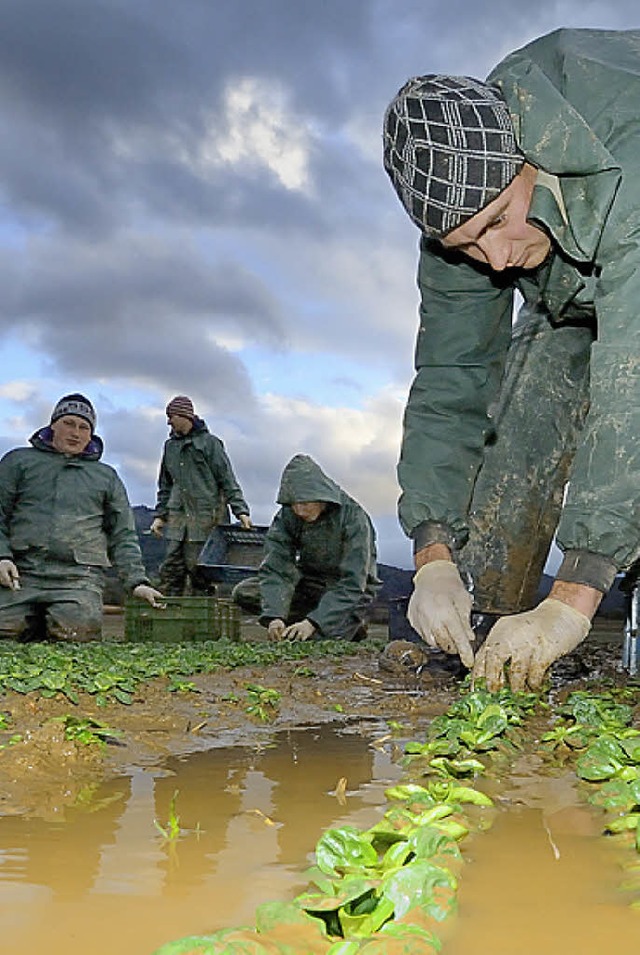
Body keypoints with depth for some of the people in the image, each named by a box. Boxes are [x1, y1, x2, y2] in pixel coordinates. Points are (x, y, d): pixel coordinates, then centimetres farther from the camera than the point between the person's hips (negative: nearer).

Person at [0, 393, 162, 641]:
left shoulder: (106, 476, 23)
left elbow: (123, 536, 19)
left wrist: (136, 581, 5)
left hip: (79, 577, 0)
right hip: (21, 573, 0)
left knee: (76, 633, -27)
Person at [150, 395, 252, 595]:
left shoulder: (209, 442, 0)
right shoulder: (170, 445, 17)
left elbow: (228, 481, -2)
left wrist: (241, 511, -10)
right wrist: (160, 515, 16)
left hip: (206, 517, -5)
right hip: (178, 517, 5)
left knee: (198, 567, -7)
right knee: (171, 567, 1)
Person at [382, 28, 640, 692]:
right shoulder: (459, 208, -25)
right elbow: (448, 386, -21)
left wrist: (573, 599, -53)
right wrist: (433, 557, -32)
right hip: (575, 289, 5)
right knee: (524, 406, -14)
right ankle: (476, 629, -1)